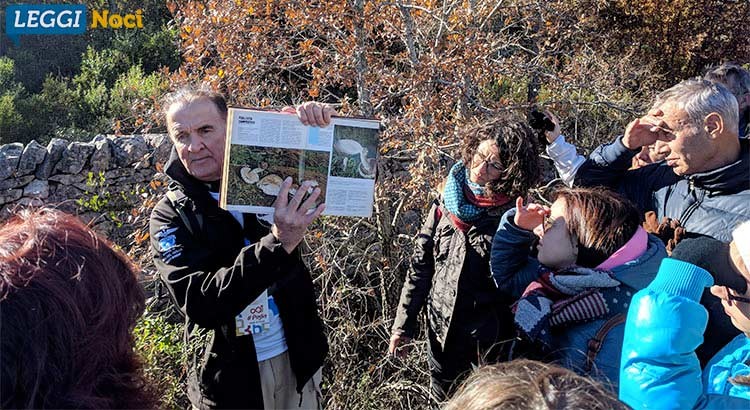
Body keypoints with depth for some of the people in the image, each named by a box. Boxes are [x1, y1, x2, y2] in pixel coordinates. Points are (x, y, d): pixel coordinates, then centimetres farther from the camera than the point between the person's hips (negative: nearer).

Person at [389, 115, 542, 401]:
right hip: (441, 333, 4)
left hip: (488, 345, -4)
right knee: (443, 400, 22)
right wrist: (403, 324, 3)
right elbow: (421, 265, 2)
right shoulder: (447, 203, -4)